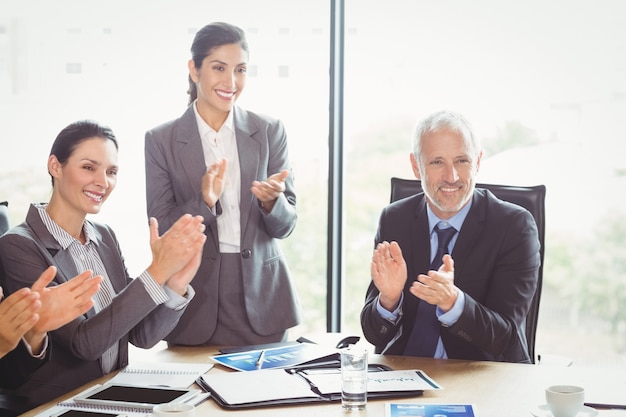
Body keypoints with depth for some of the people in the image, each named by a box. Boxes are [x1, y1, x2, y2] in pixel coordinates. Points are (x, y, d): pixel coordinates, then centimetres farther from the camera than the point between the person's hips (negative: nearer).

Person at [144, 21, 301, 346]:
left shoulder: (269, 132, 3)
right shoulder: (161, 140, -1)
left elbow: (285, 225, 2)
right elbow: (161, 230, -3)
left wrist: (271, 201, -20)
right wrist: (204, 202, -21)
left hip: (261, 299, 1)